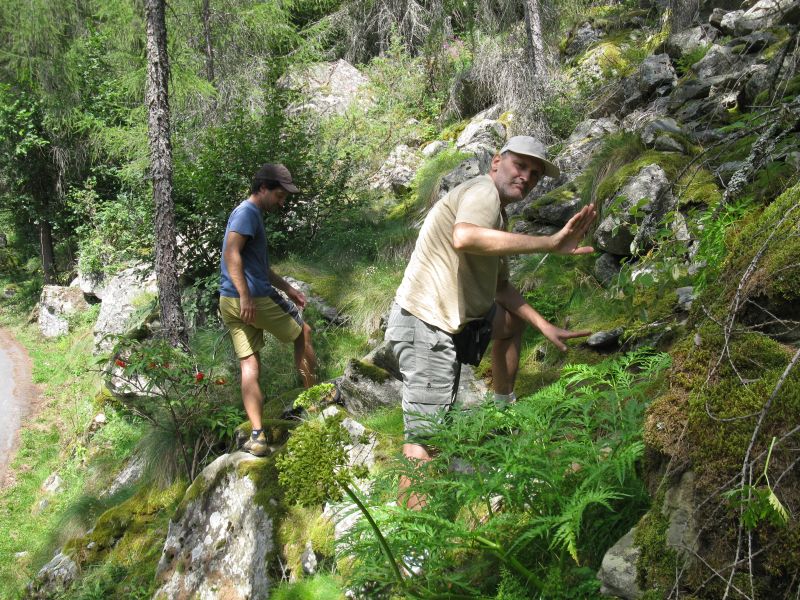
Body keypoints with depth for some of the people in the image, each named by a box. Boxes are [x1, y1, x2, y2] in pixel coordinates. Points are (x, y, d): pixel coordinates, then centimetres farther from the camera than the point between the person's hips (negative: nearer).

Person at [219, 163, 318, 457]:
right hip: (255, 299, -9)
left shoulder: (250, 214, 21)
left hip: (229, 302, 9)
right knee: (303, 333, 13)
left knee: (250, 365, 4)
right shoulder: (247, 213, -11)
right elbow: (231, 253, -25)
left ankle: (257, 435, -2)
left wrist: (287, 288, 32)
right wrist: (245, 296, -30)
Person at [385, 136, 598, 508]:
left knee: (513, 317, 31)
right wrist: (551, 244, -37)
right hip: (425, 325, -10)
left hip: (452, 319, 10)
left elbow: (500, 287, 24)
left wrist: (545, 327, 16)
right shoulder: (483, 192, -13)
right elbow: (464, 238, -37)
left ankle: (504, 408, 37)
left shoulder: (497, 217, 18)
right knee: (426, 443, -14)